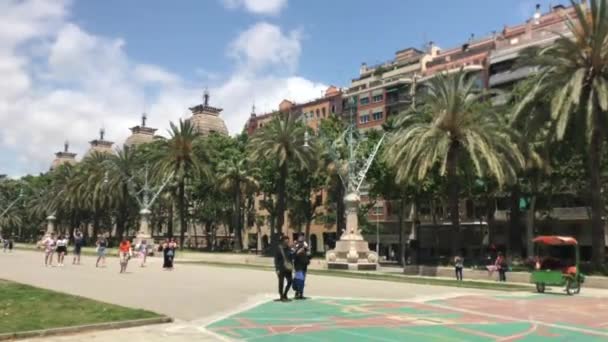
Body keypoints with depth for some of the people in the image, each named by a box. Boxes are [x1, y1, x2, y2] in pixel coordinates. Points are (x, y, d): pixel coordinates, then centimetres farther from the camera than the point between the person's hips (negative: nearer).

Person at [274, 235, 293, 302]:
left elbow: (291, 258, 12)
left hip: (288, 268, 6)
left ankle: (284, 295, 25)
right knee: (281, 282, 3)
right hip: (281, 268, -6)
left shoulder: (288, 249, 5)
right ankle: (281, 297, 16)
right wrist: (277, 269, -13)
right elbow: (276, 259, -9)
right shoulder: (279, 249, -9)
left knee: (290, 281, 7)